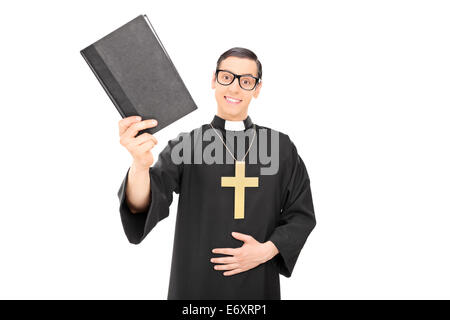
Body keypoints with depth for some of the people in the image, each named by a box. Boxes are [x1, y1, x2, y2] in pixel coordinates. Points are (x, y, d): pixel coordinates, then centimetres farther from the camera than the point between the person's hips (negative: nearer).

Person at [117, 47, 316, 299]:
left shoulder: (280, 147, -3)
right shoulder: (185, 145, -6)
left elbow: (302, 215, 2)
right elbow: (143, 205, -20)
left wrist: (267, 250, -13)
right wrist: (141, 164, -41)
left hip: (258, 283, 1)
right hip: (196, 282, 0)